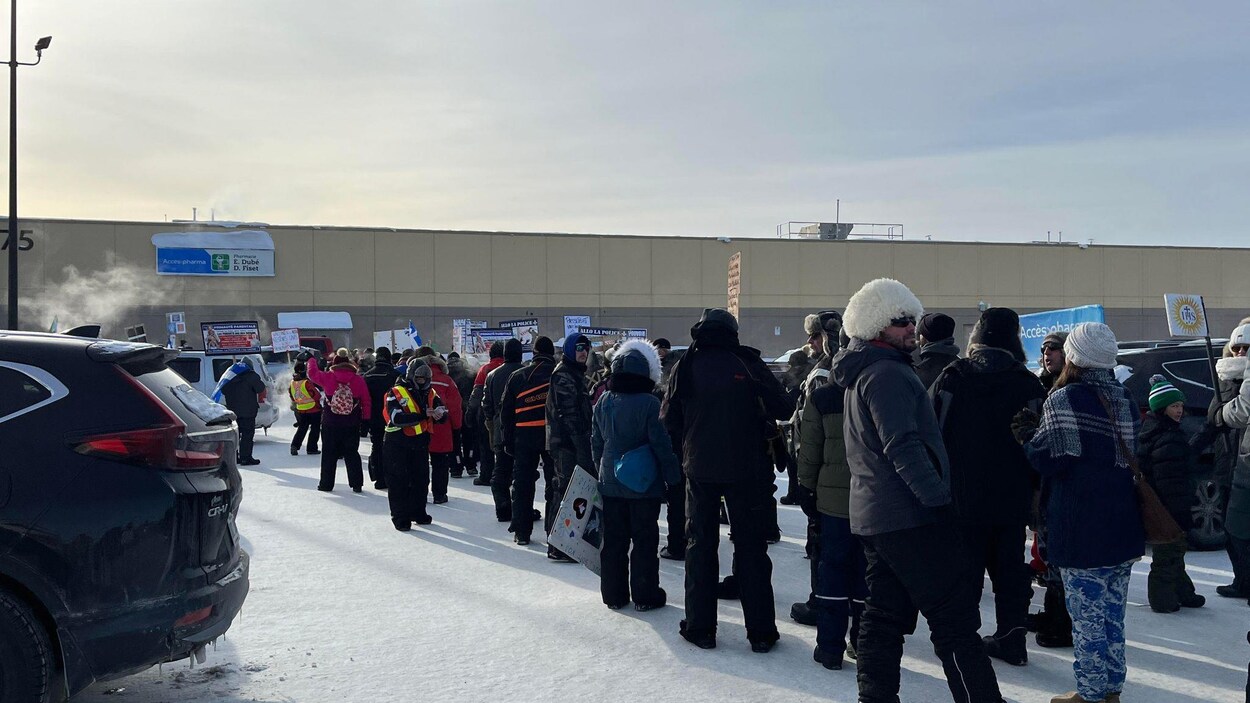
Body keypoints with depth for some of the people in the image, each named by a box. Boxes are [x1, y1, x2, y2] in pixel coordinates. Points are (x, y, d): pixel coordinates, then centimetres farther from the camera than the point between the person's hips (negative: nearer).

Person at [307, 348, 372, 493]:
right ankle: (356, 484, 4)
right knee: (351, 453, 8)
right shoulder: (358, 380, -5)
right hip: (352, 425, 1)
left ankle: (326, 483, 14)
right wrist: (366, 419, 11)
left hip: (330, 423, -1)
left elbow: (312, 373, 11)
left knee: (329, 454, 10)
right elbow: (366, 402, 0)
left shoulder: (328, 377, -7)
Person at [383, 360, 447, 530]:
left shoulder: (430, 393, 7)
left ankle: (418, 512, 27)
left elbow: (442, 411, -1)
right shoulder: (396, 393, -12)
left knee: (421, 479, 13)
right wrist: (423, 415, -33)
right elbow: (397, 418, -25)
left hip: (421, 444, 6)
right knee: (398, 481, -1)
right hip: (397, 444, -6)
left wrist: (440, 413, -28)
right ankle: (400, 516, 6)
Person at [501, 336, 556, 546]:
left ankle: (521, 531, 11)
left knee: (522, 483, 9)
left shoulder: (517, 376, 6)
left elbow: (505, 410, 7)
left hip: (524, 435, 2)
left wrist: (507, 440, 11)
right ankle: (554, 531, 6)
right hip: (552, 434, -2)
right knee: (554, 482, 6)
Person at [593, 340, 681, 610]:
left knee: (613, 540, 12)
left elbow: (596, 443, 10)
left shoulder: (604, 402, 2)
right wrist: (673, 477, -5)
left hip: (610, 483, 5)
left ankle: (613, 595, 18)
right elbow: (662, 445, -14)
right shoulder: (649, 403, -15)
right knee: (644, 540, 5)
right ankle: (645, 596, 9)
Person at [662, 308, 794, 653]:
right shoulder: (748, 363, -7)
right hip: (746, 469, -1)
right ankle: (761, 631, 10)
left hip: (699, 468, 1)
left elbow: (670, 420, 0)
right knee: (751, 547, 7)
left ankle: (700, 627, 13)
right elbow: (782, 408, -7)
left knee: (700, 545, 11)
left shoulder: (685, 367, -3)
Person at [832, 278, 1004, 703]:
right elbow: (904, 446, -23)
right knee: (955, 619, -7)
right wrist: (939, 497, -24)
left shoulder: (862, 373, 19)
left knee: (885, 616, 13)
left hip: (874, 516, 10)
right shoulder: (888, 373, -14)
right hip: (911, 516, -10)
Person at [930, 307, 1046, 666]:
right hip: (1011, 499, 2)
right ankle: (1012, 639, 19)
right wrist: (1033, 488, 9)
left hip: (962, 498, -2)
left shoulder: (952, 377, -7)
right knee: (1010, 569, 13)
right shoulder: (1028, 384, -3)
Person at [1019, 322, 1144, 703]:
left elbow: (1049, 460, -16)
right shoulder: (1125, 400, 9)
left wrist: (1026, 436, 1)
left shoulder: (1063, 400, -13)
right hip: (1123, 526, 7)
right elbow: (1135, 455, 16)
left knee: (1087, 614, 1)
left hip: (1081, 528, -7)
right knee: (1113, 611, 15)